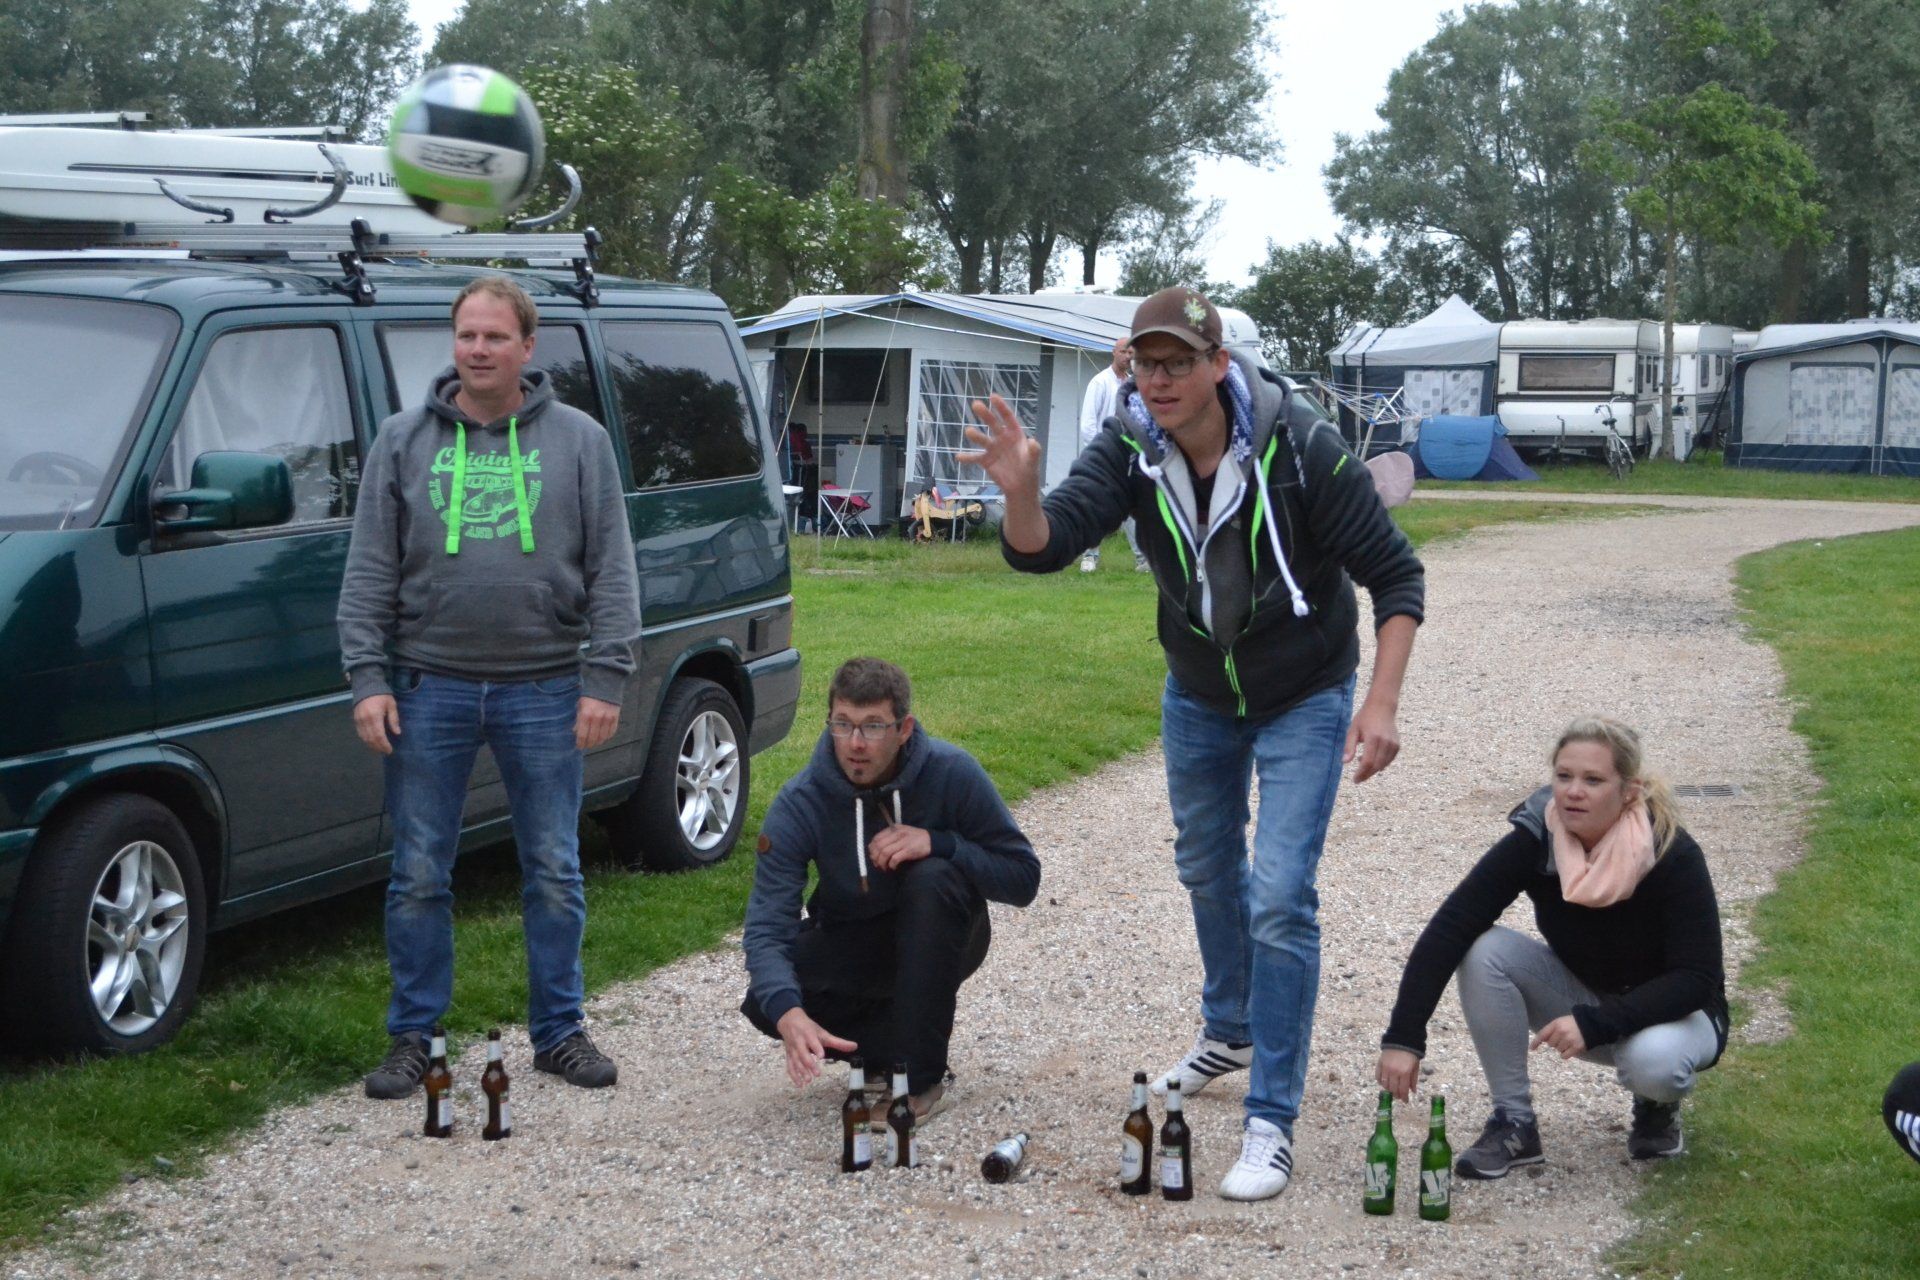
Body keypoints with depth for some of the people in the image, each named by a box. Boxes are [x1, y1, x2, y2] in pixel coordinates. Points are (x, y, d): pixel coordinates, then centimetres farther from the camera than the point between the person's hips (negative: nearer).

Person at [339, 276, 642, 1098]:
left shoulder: (579, 441, 4)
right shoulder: (403, 441, 6)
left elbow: (612, 571, 3)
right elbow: (369, 571, 5)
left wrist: (605, 679, -5)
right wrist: (367, 678, -4)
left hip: (543, 690, 0)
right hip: (430, 687, 1)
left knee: (554, 874, 6)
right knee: (418, 876, 5)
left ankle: (559, 1032, 18)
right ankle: (413, 1037, 16)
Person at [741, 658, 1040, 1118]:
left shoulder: (952, 773, -22)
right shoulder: (801, 802, -21)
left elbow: (1023, 878, -17)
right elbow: (767, 922, -29)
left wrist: (938, 843, -34)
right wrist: (788, 1012, -48)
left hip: (938, 939, -1)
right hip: (850, 942, 1)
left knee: (933, 877, -35)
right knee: (766, 1003, -26)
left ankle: (923, 1077, -27)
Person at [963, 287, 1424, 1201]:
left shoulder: (1300, 447, -28)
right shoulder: (1131, 447, -18)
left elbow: (1395, 576, -21)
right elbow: (1042, 549, -28)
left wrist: (1382, 702, -30)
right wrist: (1021, 491, -50)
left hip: (1303, 699, -5)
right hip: (1198, 694, 5)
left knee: (1281, 898, -13)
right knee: (1208, 868, 22)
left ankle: (1271, 1124, -4)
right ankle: (1229, 1032, 48)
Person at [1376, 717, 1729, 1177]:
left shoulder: (1672, 855, -27)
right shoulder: (1534, 840, -21)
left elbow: (1696, 979, -27)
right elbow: (1448, 930, -28)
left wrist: (1594, 1023, -38)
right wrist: (1403, 1037, -38)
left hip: (1670, 1011, -3)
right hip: (1579, 993, 3)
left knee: (1654, 1060, -38)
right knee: (1484, 951, -25)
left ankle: (1657, 1108, 0)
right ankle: (1514, 1124, -13)